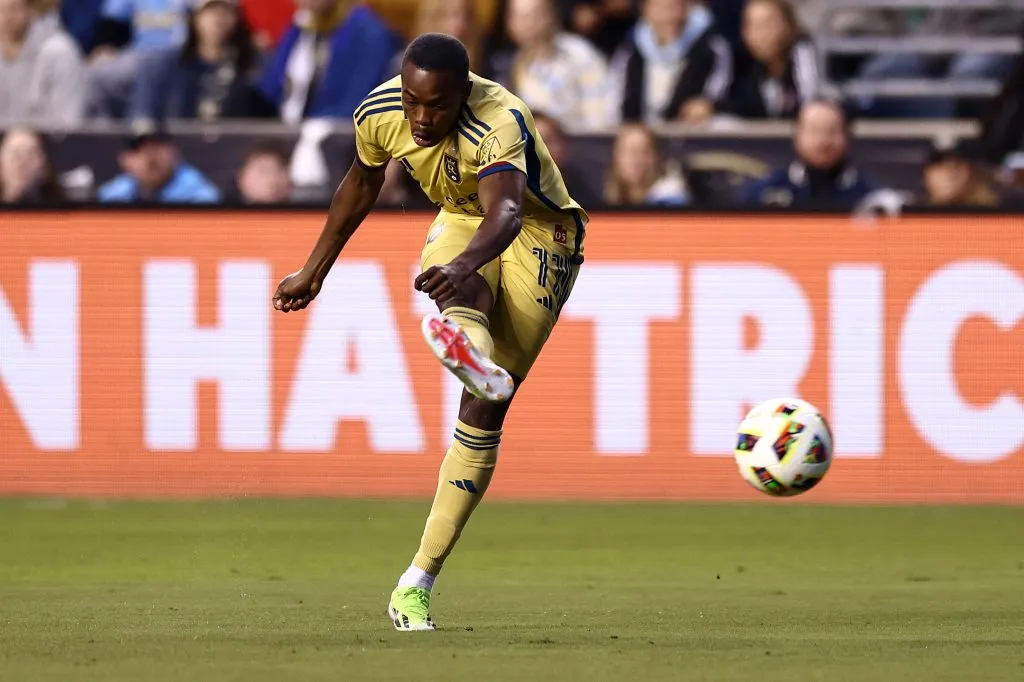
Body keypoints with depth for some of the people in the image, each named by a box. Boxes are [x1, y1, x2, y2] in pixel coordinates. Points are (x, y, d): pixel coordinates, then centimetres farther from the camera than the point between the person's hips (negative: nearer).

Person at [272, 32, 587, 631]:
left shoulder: (499, 125, -33)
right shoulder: (380, 113, -14)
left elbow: (505, 211, -52)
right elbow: (361, 186, 8)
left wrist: (465, 263, -73)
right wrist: (315, 272, 20)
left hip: (537, 232, -4)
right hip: (461, 223, 4)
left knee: (486, 408, -13)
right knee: (466, 294, -37)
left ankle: (417, 585, -9)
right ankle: (473, 356, -76)